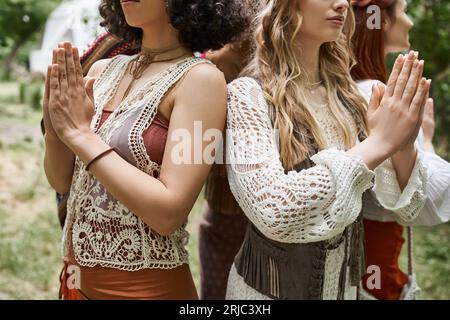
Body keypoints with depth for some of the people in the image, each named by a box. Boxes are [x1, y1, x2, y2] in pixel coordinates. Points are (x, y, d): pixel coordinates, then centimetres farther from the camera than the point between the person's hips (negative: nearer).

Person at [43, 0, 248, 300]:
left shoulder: (200, 78, -14)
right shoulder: (103, 70, 3)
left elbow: (169, 212, -22)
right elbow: (62, 182, 7)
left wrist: (81, 135, -18)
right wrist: (56, 131, -12)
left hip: (147, 285, -6)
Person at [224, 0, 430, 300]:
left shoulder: (344, 92, -1)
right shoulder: (248, 94, -16)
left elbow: (406, 207, -1)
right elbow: (272, 210, -30)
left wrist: (404, 146, -20)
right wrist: (377, 144, -27)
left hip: (345, 284, 5)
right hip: (272, 288, -5)